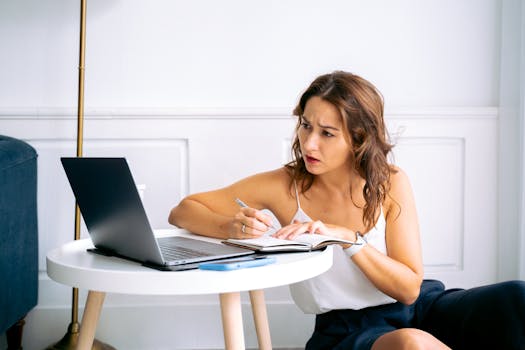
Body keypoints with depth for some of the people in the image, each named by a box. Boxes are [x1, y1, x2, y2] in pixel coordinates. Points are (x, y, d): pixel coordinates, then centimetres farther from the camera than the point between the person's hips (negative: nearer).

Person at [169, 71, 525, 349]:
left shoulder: (390, 183, -4)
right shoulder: (284, 187, -7)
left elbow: (408, 288, -8)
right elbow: (182, 212, -2)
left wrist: (348, 238, -24)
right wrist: (232, 226, -25)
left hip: (416, 308, 2)